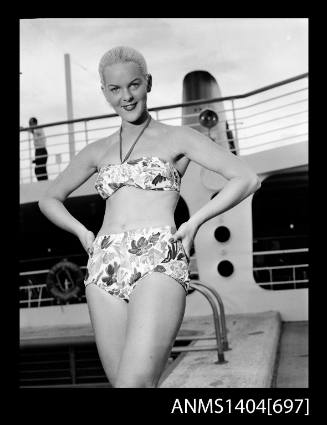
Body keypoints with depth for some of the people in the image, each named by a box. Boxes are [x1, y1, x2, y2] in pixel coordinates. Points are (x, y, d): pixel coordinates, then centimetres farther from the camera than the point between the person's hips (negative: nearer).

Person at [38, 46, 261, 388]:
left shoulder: (177, 138, 10)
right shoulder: (98, 151, 20)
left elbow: (247, 179, 5)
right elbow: (49, 199, 30)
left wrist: (195, 221, -2)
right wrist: (83, 233, 13)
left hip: (159, 262, -4)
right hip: (105, 269, 5)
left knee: (134, 383, -21)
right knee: (122, 382, 4)